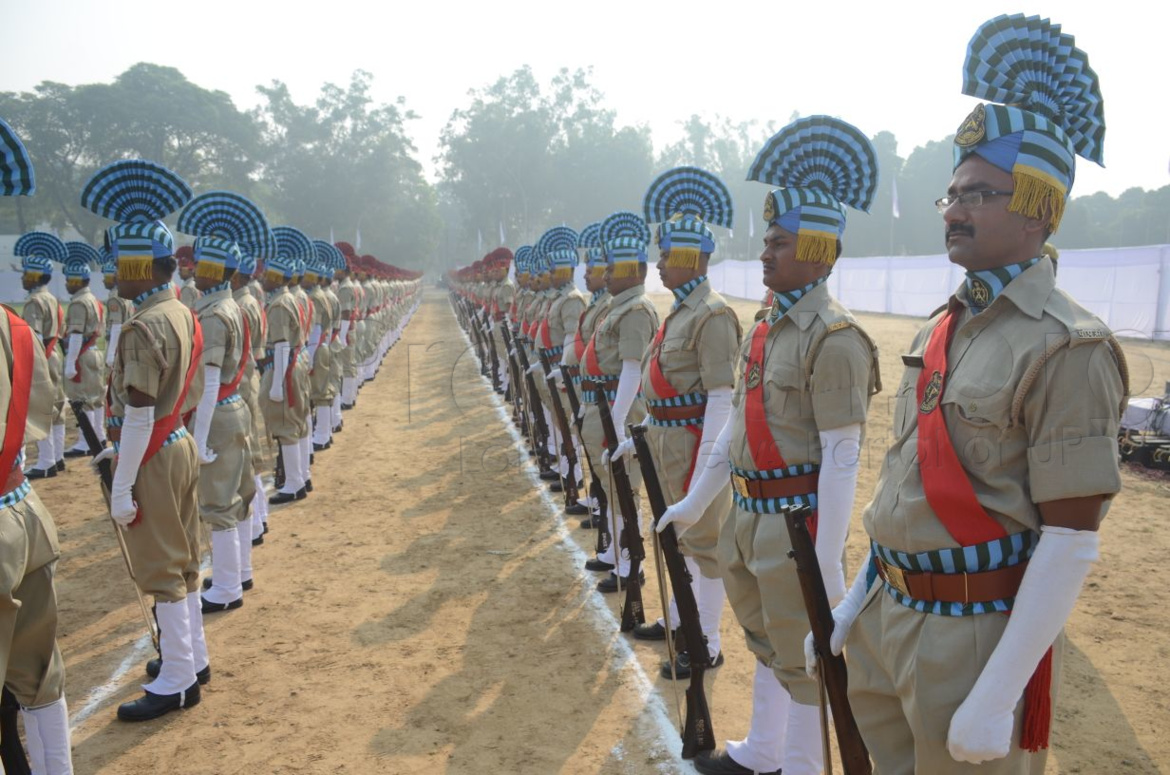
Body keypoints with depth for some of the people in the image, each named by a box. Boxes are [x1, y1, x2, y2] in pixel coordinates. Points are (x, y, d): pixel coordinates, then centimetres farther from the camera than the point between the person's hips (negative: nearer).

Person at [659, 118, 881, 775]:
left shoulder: (834, 338, -18)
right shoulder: (766, 330, 9)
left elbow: (842, 457, -20)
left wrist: (828, 560, -21)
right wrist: (695, 503, 18)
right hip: (750, 516, 9)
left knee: (801, 659, 7)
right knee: (765, 642, 23)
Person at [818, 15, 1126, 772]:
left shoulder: (1067, 345, -16)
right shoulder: (944, 327, 8)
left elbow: (1073, 541, -19)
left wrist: (999, 695, -20)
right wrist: (862, 594, 16)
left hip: (979, 634, -7)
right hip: (890, 616, 8)